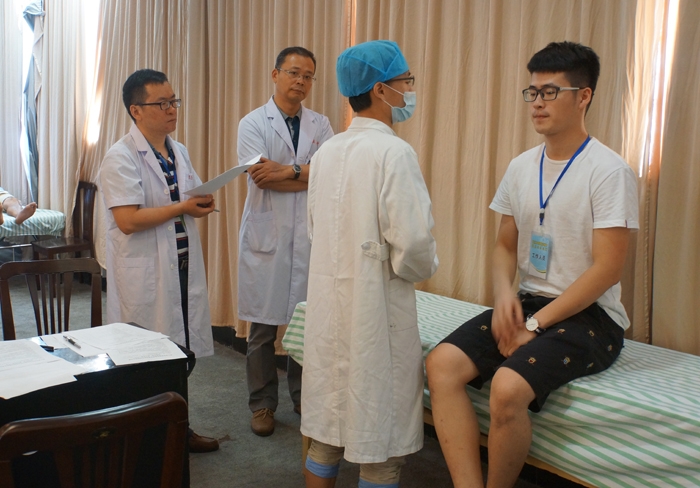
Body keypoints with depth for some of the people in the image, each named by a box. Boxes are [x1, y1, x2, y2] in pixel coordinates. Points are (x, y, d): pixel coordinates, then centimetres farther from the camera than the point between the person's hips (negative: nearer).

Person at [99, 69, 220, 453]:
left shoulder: (179, 152, 12)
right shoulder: (120, 158, -12)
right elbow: (128, 220, -21)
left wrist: (202, 202, -2)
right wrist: (182, 208, -21)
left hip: (183, 266, 8)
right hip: (145, 274, -7)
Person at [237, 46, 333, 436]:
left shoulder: (320, 125, 11)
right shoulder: (253, 123, 3)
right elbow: (261, 178, -11)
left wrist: (285, 171, -14)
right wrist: (307, 174, -6)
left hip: (309, 236, 2)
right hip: (267, 236, -2)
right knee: (263, 326, 4)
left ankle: (304, 397, 24)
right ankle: (263, 404, 20)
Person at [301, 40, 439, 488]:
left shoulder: (327, 151, 7)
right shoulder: (393, 152, -15)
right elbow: (412, 243, -20)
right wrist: (424, 269, 0)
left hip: (327, 303, 7)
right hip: (376, 311, -7)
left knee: (326, 432, 18)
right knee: (380, 448, 7)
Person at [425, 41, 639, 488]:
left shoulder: (609, 171, -10)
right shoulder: (522, 167, 10)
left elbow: (608, 268, -14)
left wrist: (534, 325, -15)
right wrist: (504, 294, -6)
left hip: (589, 315, -6)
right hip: (528, 302, 6)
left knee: (508, 386, -31)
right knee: (442, 363, -17)